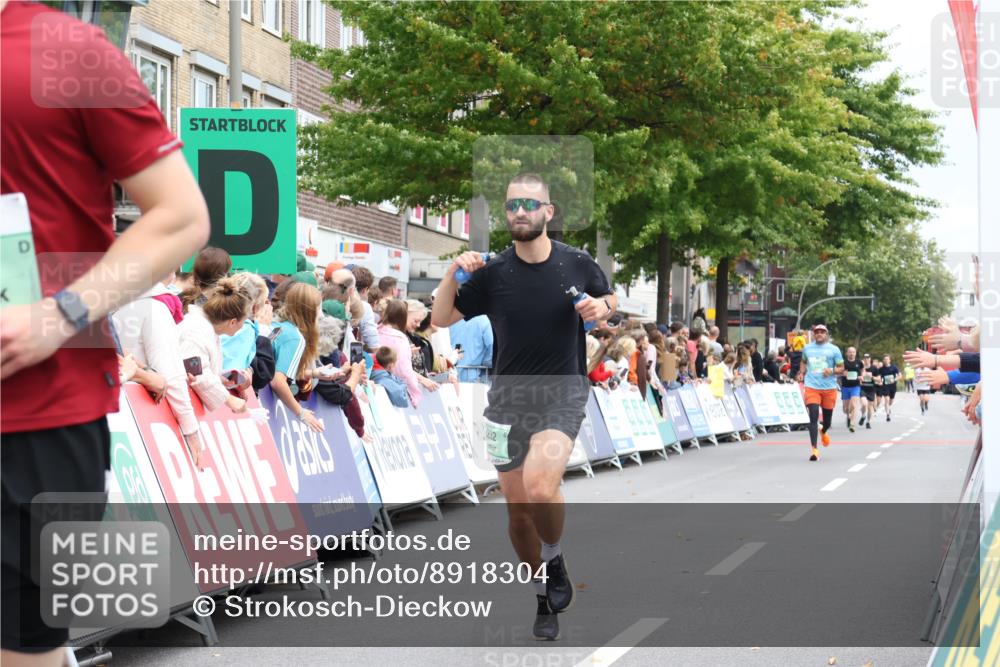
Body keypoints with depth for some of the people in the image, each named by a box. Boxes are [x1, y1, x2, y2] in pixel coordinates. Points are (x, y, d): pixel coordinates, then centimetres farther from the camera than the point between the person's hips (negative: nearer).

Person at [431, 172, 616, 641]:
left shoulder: (578, 264, -4)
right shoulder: (492, 272, -4)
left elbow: (610, 299, 15)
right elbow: (441, 320, 0)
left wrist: (601, 308, -9)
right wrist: (452, 275, -17)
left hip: (563, 394, -2)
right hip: (508, 397, 3)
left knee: (539, 487, -28)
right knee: (517, 509, 9)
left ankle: (554, 559, 3)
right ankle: (545, 601, 30)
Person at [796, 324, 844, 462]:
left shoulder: (834, 349, 3)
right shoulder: (807, 348, 10)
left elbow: (841, 368, 4)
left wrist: (832, 371, -16)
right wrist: (802, 373, 12)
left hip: (829, 388, 0)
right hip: (811, 387, 0)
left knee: (827, 418, 12)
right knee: (813, 417, -13)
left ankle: (824, 432, 49)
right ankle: (814, 449, -13)